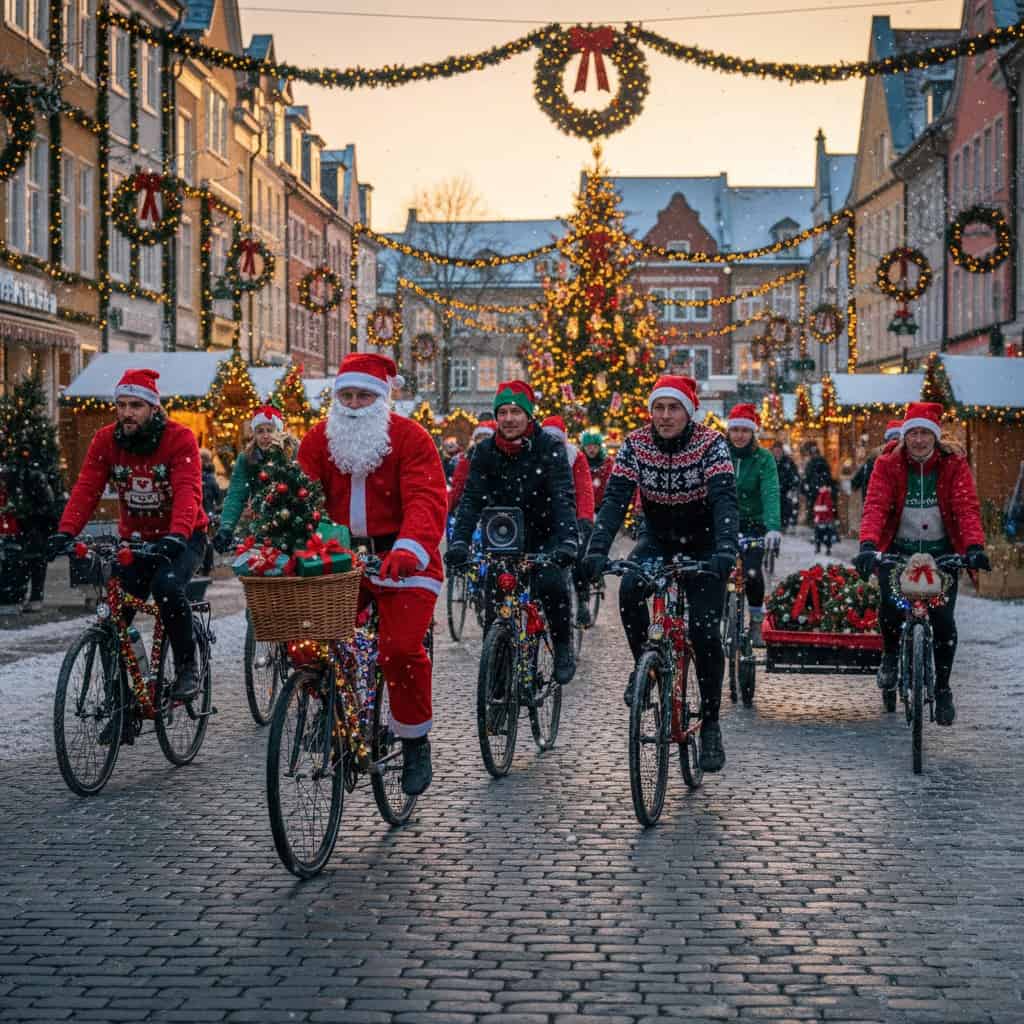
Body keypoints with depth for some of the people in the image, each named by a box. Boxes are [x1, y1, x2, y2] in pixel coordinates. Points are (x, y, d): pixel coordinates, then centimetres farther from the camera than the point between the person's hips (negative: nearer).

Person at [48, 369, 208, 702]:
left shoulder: (179, 438, -18)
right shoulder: (106, 440, -6)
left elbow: (188, 491, -30)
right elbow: (86, 489, -14)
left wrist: (177, 535, -47)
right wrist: (65, 532, -30)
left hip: (181, 539, -4)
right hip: (135, 539, 4)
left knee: (167, 586, -32)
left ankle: (187, 668, -13)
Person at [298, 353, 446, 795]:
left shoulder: (409, 438, -9)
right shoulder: (320, 439, 4)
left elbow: (426, 500, -21)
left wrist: (409, 548, -39)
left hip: (401, 560, -4)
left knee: (402, 648, -17)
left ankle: (415, 742, 4)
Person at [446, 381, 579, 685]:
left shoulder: (549, 448, -13)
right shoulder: (485, 451, -4)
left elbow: (564, 497, -24)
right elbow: (472, 499, -13)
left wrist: (568, 541, -40)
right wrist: (459, 542, -29)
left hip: (544, 538, -3)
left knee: (551, 583, -28)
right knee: (494, 609, -9)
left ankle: (563, 649, -8)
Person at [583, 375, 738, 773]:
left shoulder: (710, 444, -20)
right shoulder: (636, 444, -14)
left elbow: (724, 500, -32)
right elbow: (615, 499, -22)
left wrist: (726, 549, -50)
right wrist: (597, 549, -38)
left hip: (703, 545, -2)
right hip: (657, 539, 2)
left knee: (705, 632, -12)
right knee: (629, 589, -29)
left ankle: (711, 726, 0)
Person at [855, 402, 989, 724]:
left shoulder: (954, 464, -7)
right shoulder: (888, 464, -8)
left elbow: (967, 507, -17)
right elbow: (875, 506, -20)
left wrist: (974, 546, -35)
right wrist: (868, 545, -38)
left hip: (941, 551, 0)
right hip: (898, 549, 0)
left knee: (943, 619, -9)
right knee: (891, 604, -23)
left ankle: (942, 687, 12)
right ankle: (890, 654, 10)